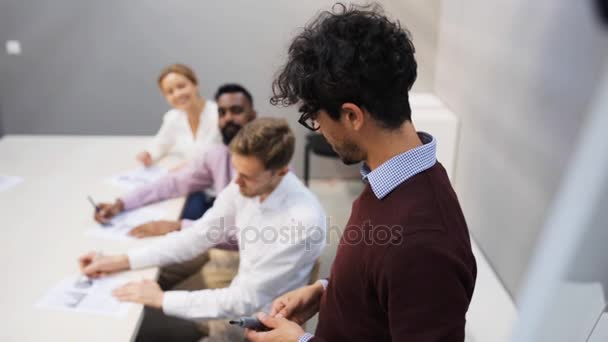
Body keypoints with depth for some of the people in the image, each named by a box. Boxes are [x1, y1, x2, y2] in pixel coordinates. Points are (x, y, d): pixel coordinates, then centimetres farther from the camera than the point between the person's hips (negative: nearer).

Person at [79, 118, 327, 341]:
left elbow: (248, 300, -25)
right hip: (238, 300, 6)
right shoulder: (244, 185, -11)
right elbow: (197, 237, -2)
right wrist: (121, 261, -8)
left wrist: (163, 300, -20)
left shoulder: (304, 221, -31)